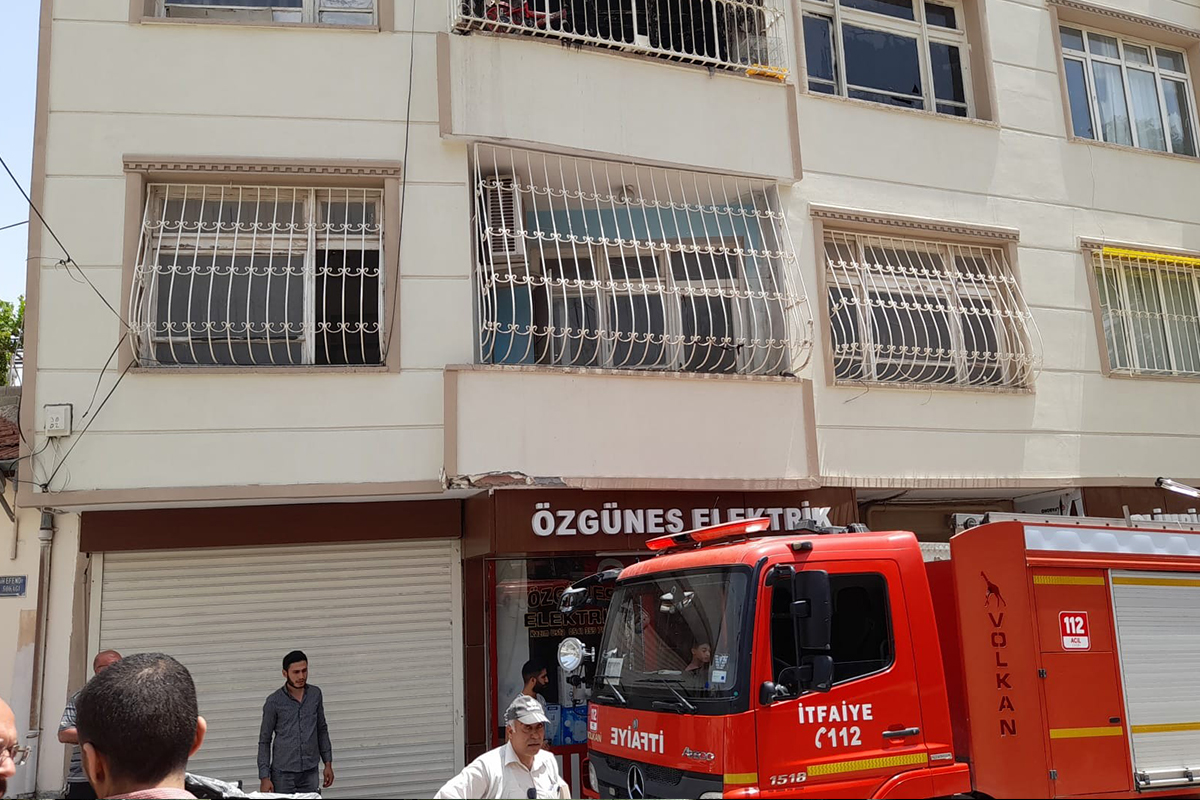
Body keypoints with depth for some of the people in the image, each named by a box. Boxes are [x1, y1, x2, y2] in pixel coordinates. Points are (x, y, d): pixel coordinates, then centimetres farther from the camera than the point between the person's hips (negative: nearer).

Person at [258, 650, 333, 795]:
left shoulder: (315, 694, 3)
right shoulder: (274, 702, -7)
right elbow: (264, 741, -2)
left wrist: (328, 763, 10)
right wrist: (264, 777, -7)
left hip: (310, 772, 3)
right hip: (283, 774, -2)